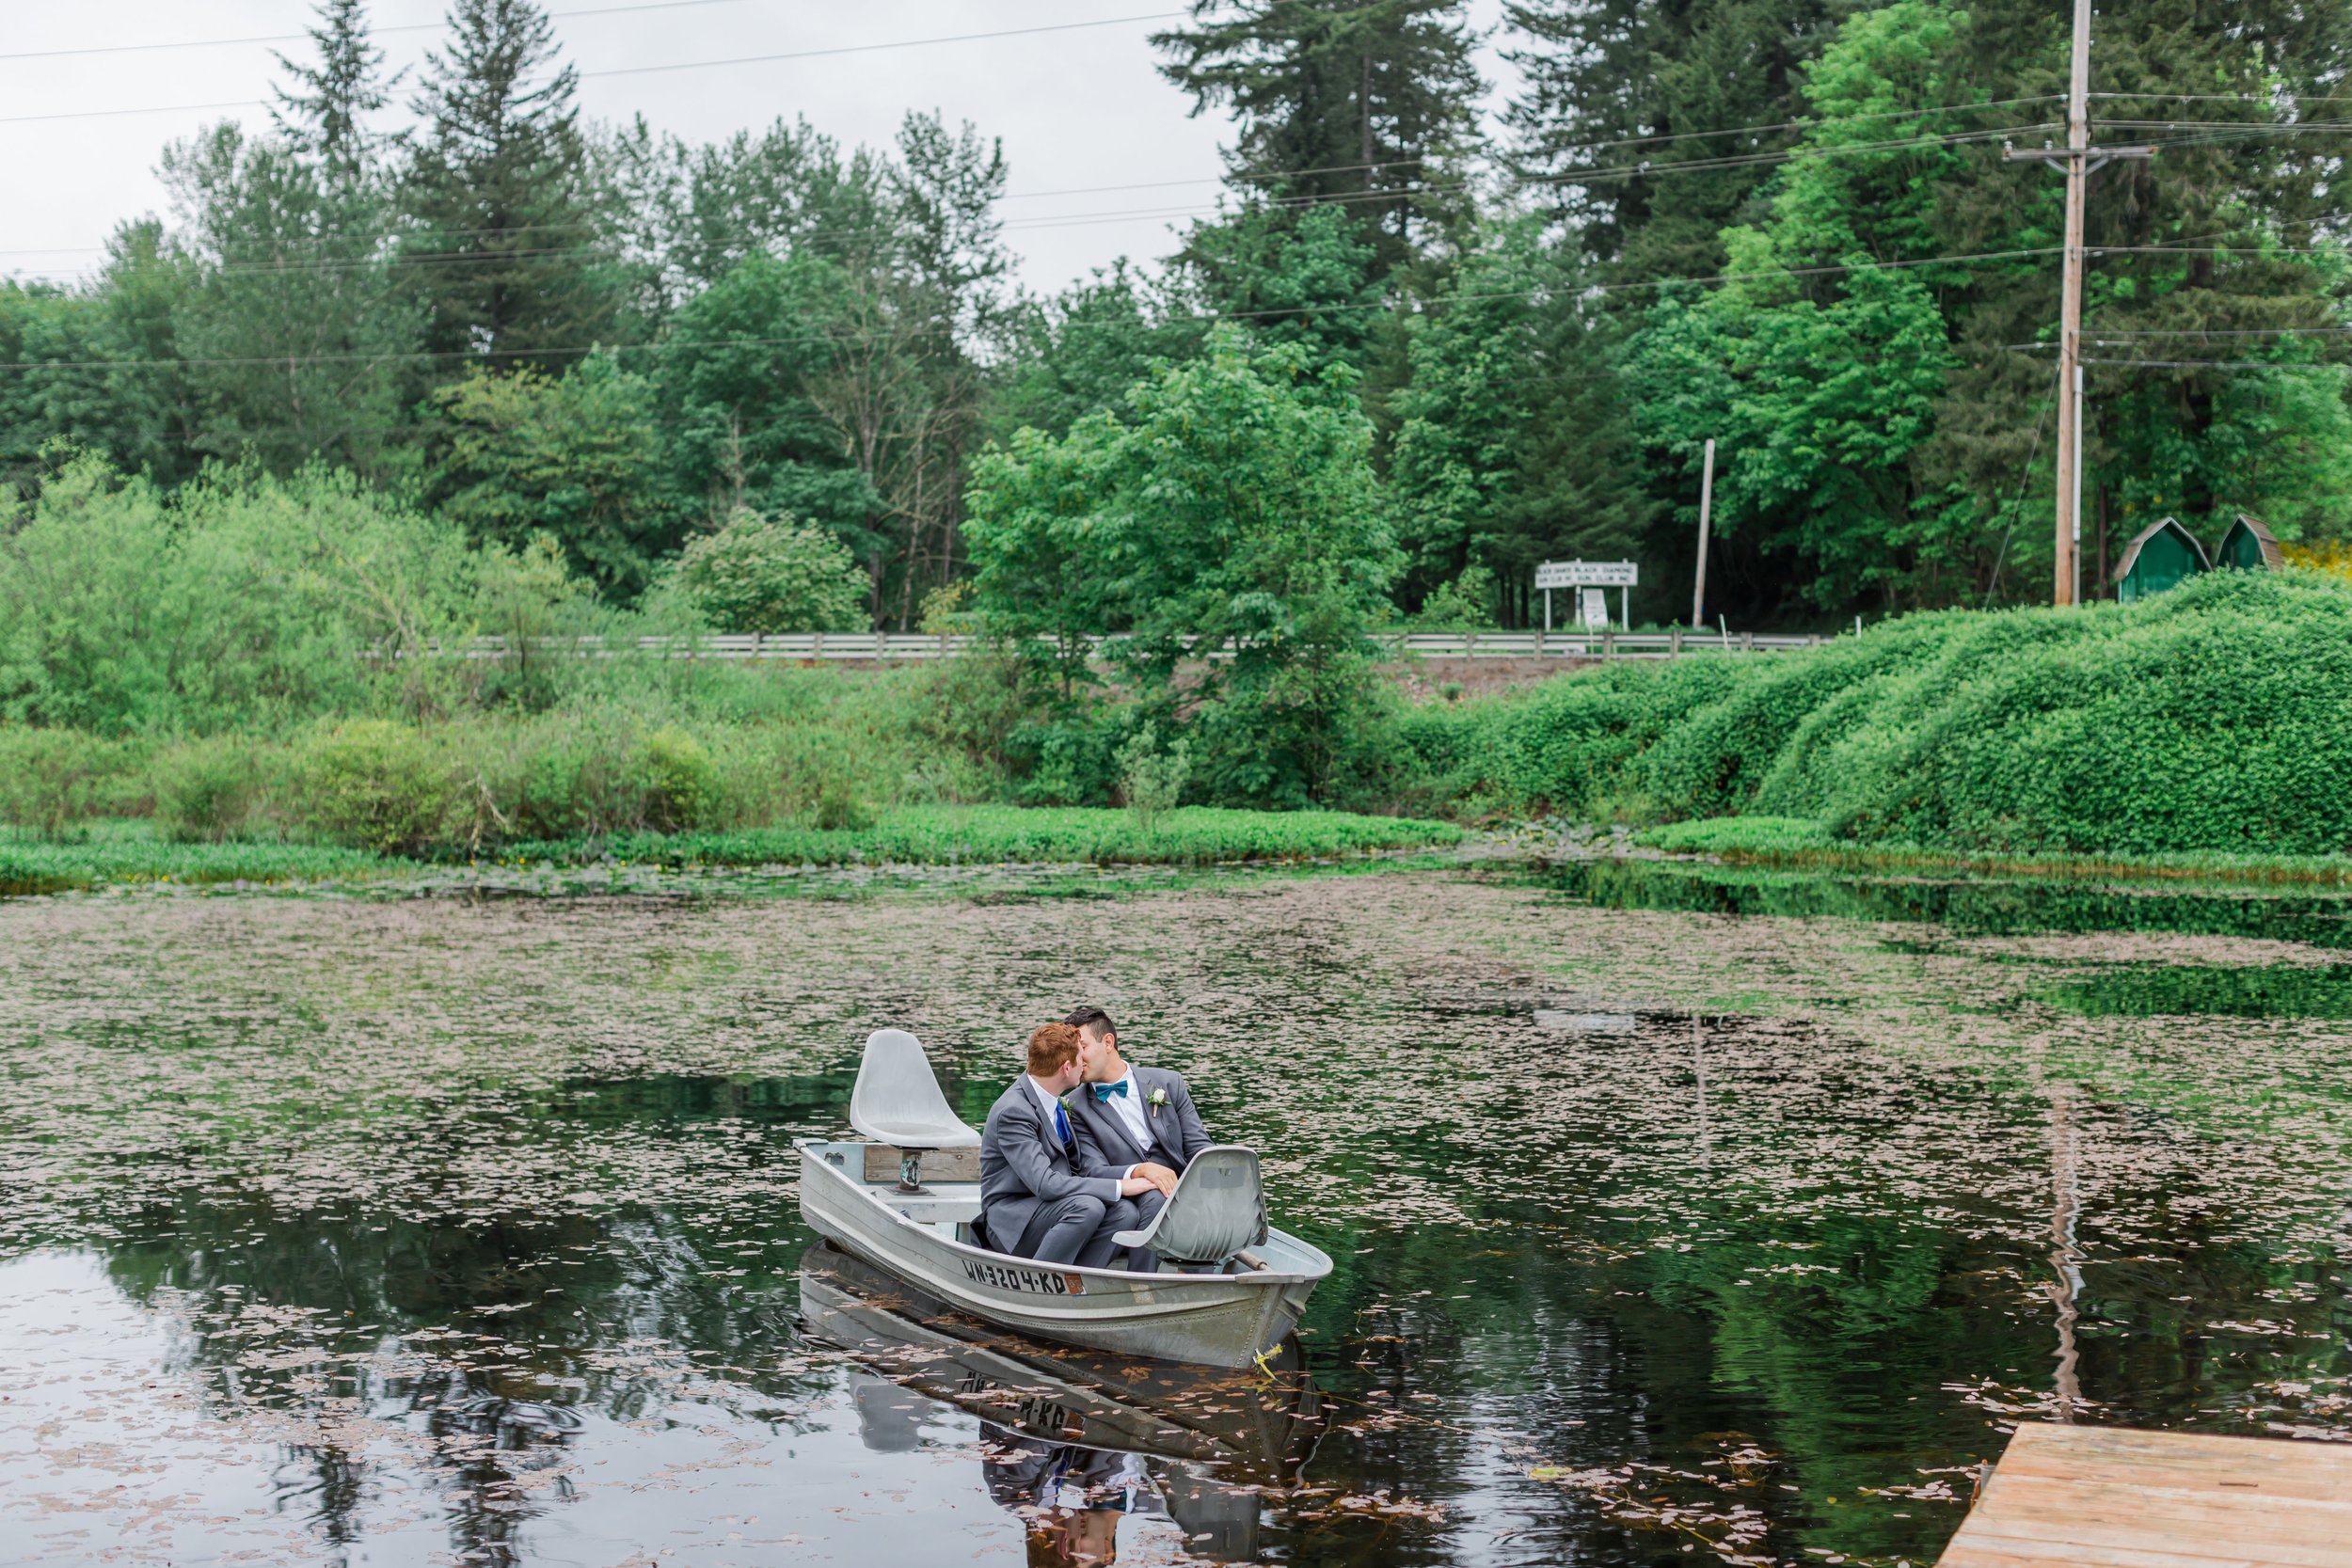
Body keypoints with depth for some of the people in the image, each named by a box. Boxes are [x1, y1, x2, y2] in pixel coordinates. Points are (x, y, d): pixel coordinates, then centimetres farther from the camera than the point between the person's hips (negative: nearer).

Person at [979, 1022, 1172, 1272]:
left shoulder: (1051, 1101, 9)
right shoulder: (1013, 1111, -20)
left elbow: (1077, 1170, 11)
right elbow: (1044, 1183, -28)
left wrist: (1132, 1173, -6)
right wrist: (1120, 1186, -23)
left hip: (1048, 1209, 8)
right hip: (1011, 1223, -8)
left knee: (1125, 1212, -15)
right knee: (1088, 1207, -32)